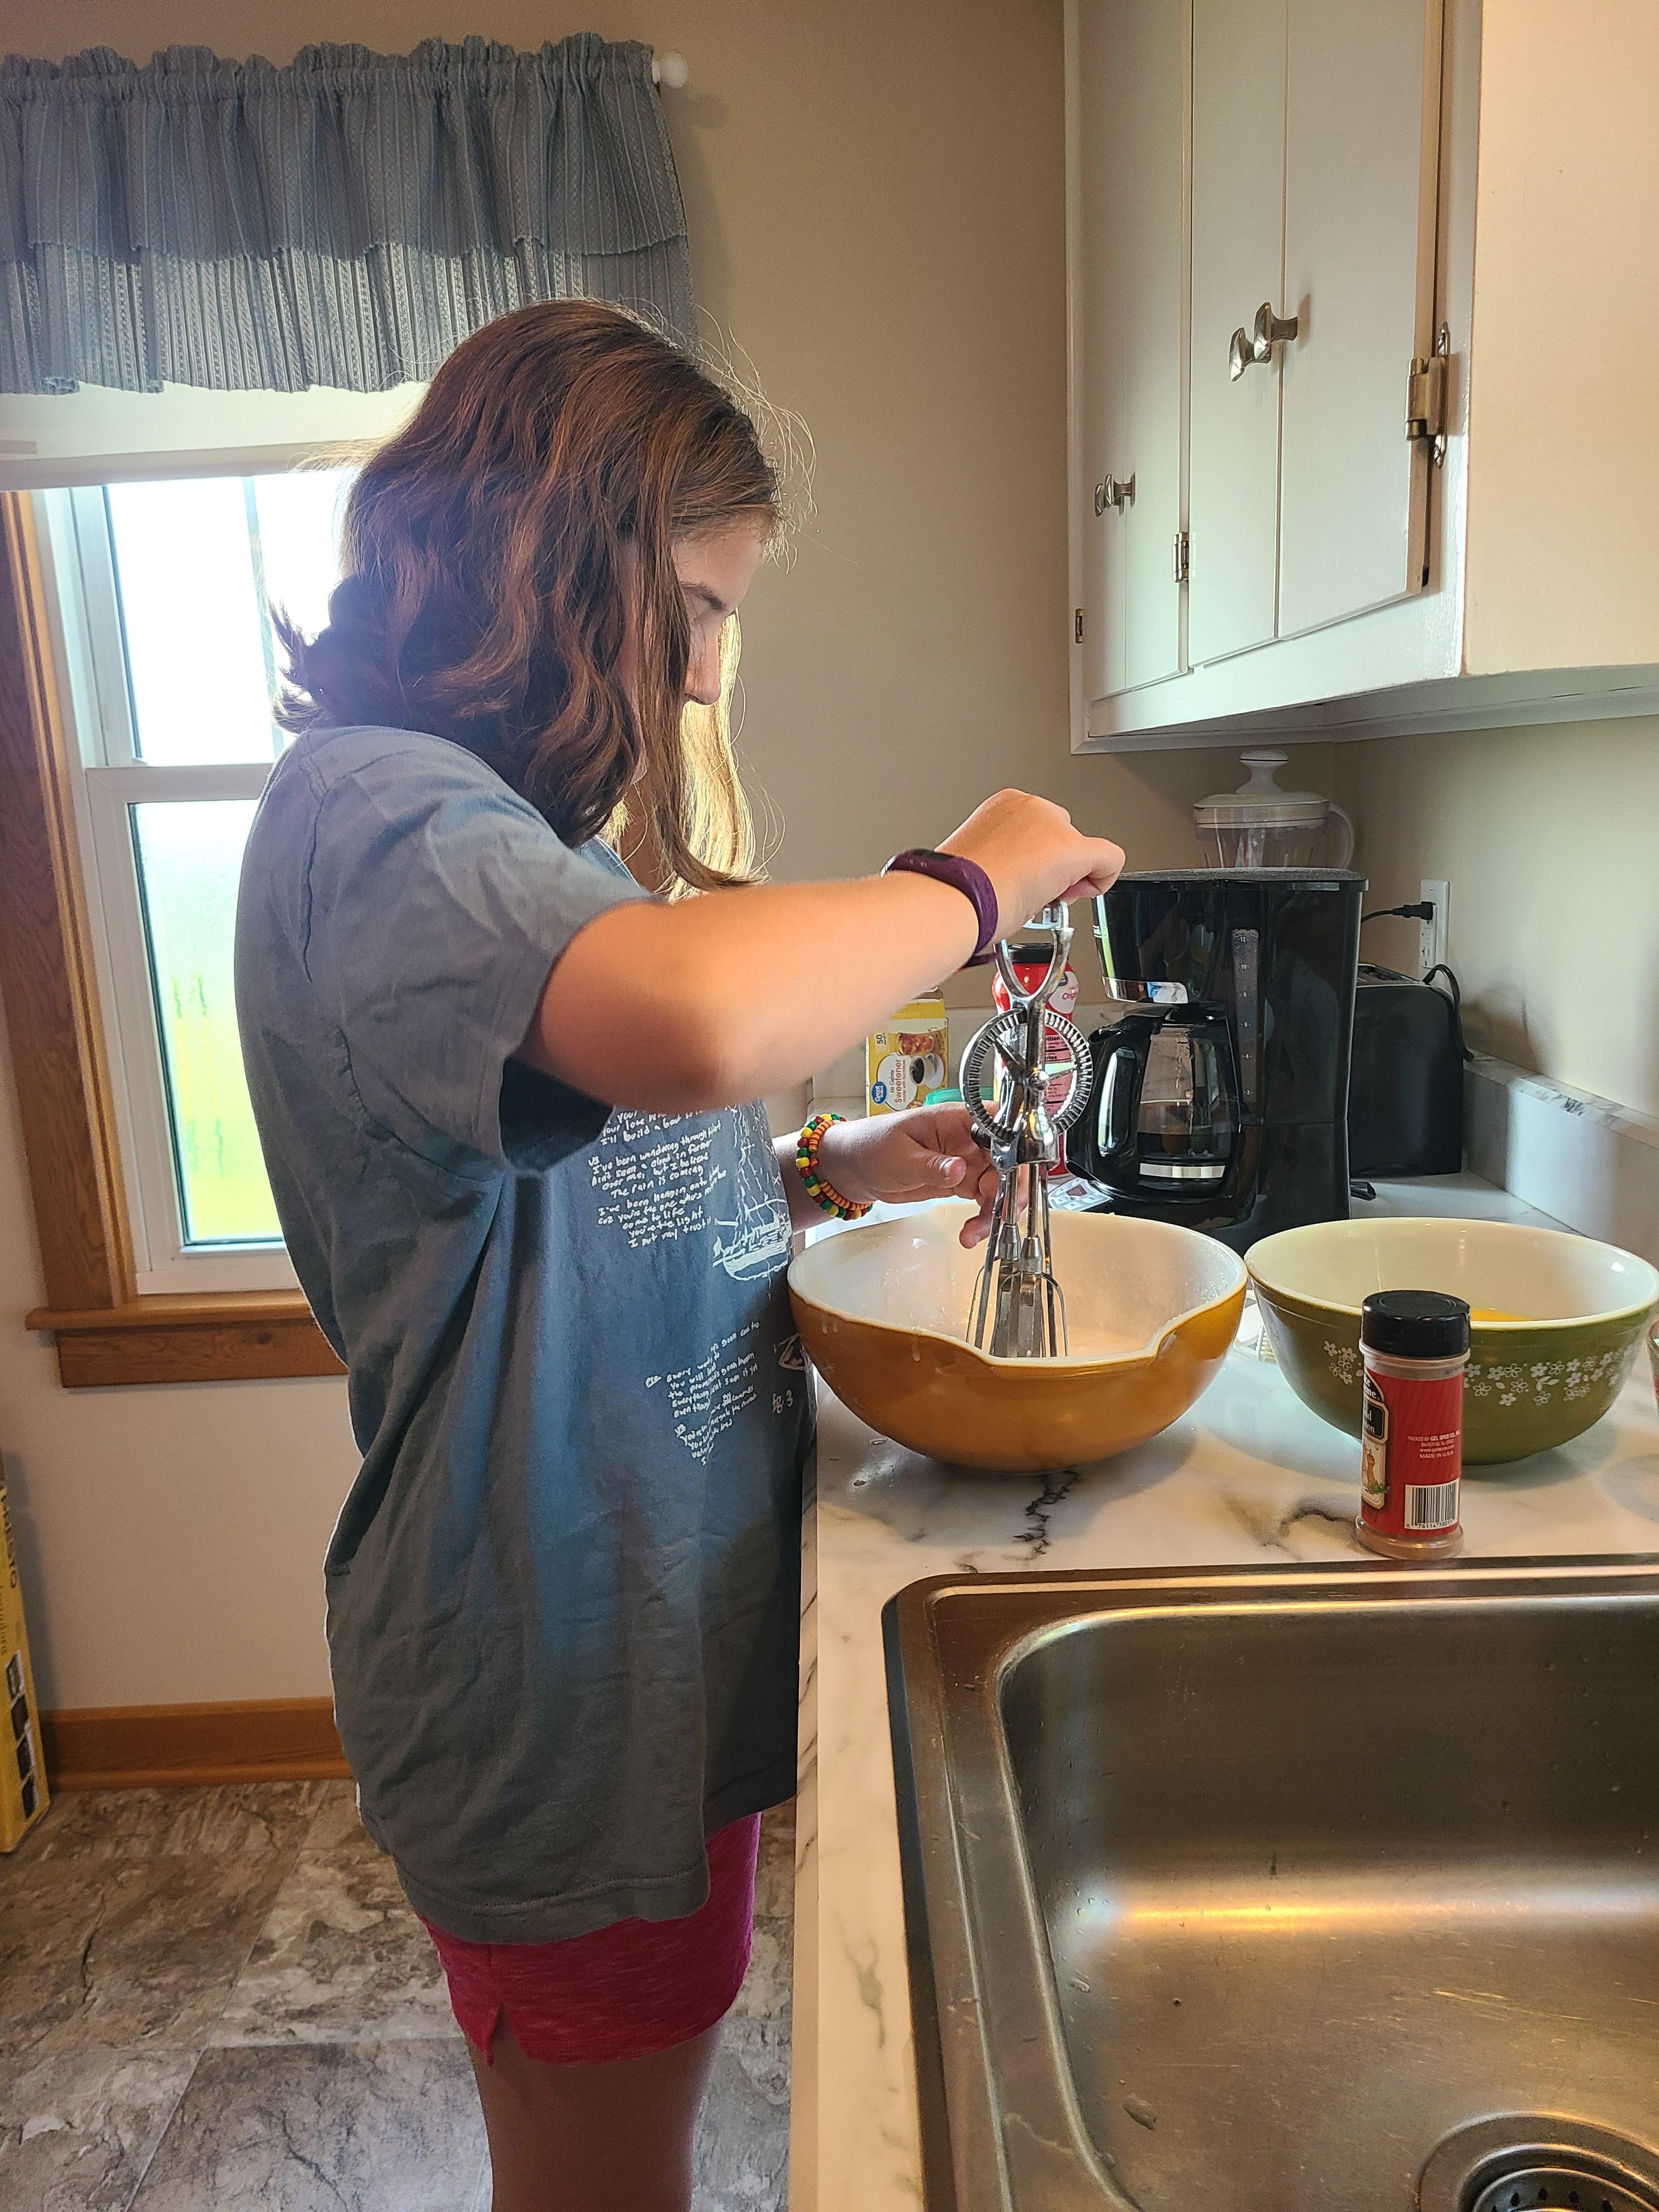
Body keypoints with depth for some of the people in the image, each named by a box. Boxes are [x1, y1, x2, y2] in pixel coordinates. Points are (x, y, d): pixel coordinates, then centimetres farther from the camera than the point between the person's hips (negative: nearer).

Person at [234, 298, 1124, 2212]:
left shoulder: (504, 832, 11)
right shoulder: (369, 815, -22)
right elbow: (698, 1017, -44)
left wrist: (825, 1174, 1)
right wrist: (977, 878, -25)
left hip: (653, 1645, 9)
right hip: (561, 1703, -9)